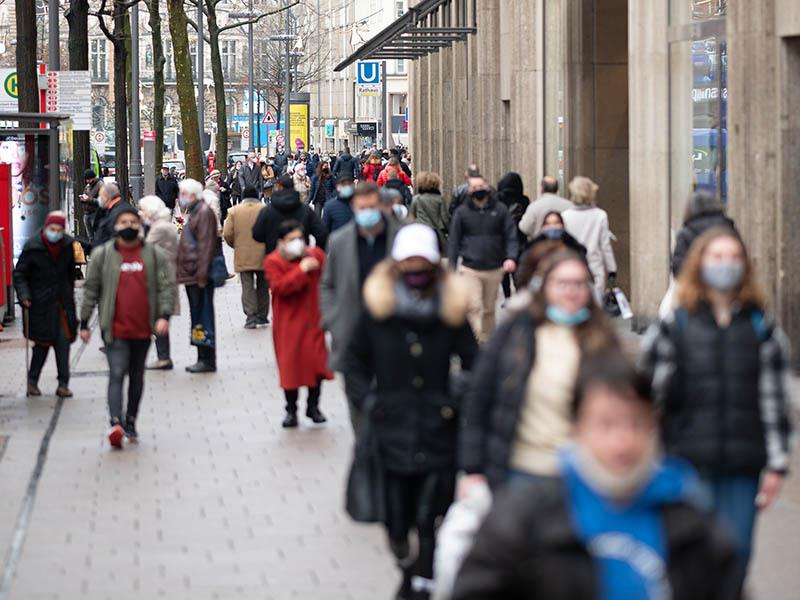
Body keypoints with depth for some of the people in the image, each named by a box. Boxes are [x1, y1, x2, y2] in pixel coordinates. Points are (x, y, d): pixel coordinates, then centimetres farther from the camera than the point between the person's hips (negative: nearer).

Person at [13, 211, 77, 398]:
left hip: (63, 303, 3)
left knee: (63, 342, -2)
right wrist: (24, 295, -17)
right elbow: (19, 273, -6)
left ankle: (63, 384, 4)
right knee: (43, 342, 1)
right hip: (41, 303, -3)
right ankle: (32, 381, 17)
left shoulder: (67, 245, 1)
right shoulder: (33, 247, -11)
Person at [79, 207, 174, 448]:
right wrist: (84, 323, 6)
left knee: (137, 376, 14)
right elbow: (90, 290, 6)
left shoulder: (154, 255, 4)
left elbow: (167, 286, 2)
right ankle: (116, 423, -26)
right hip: (116, 328, -3)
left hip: (143, 328, 3)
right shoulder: (102, 255, 2)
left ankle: (130, 422, 26)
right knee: (117, 374, -15)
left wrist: (164, 315, -12)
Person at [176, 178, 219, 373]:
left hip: (198, 276, -11)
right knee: (197, 315, 12)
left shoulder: (204, 212, -12)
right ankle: (203, 358, 16)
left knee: (202, 315, -8)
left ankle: (207, 359, -6)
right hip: (191, 275, 11)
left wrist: (202, 274, -23)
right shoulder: (193, 212, 20)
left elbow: (206, 244, -19)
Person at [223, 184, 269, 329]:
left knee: (247, 286, 2)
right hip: (262, 256, 0)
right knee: (262, 286, 15)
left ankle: (250, 316, -8)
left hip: (243, 256, 0)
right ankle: (262, 316, 21)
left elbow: (227, 233, -5)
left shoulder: (234, 211, 0)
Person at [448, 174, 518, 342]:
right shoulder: (462, 212, 2)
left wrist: (511, 257, -16)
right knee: (474, 307, -14)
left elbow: (511, 235, 1)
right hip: (470, 269, -2)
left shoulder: (500, 210, 3)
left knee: (489, 309, 13)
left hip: (494, 269, 2)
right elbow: (454, 241, 5)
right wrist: (452, 268, 1)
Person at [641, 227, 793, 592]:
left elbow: (775, 398, 8)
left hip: (743, 467, 1)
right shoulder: (673, 327, 1)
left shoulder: (762, 330, 7)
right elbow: (648, 394, 3)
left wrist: (777, 464, 4)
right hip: (687, 462, -1)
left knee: (735, 558, 1)